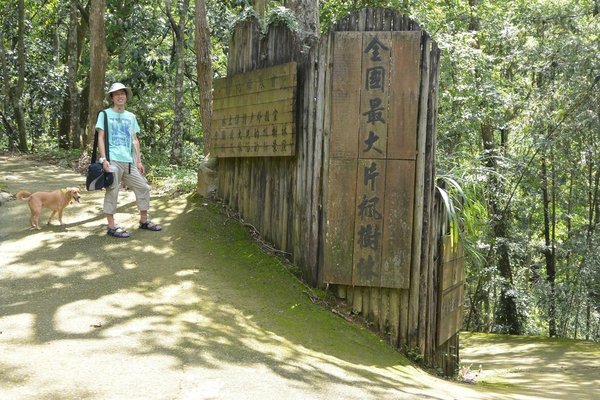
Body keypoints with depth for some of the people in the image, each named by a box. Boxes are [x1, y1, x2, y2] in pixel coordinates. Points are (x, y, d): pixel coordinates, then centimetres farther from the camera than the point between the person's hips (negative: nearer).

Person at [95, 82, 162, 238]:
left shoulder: (131, 117, 17)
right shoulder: (105, 114, 3)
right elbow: (100, 138, -2)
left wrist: (139, 161, 13)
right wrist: (104, 159, -12)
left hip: (129, 161, 5)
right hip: (113, 160, -5)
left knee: (143, 187, 6)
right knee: (112, 192, -5)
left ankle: (144, 221, 19)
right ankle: (111, 226, 2)